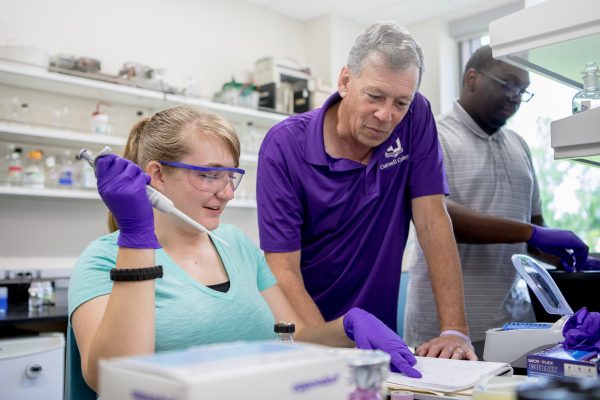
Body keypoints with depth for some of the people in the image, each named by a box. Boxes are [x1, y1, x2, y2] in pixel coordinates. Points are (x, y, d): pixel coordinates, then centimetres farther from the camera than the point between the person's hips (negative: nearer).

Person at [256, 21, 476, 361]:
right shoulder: (285, 145, -13)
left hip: (379, 332, 2)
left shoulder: (415, 120, -5)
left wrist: (455, 329, -16)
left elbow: (433, 221, -7)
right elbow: (284, 270, -16)